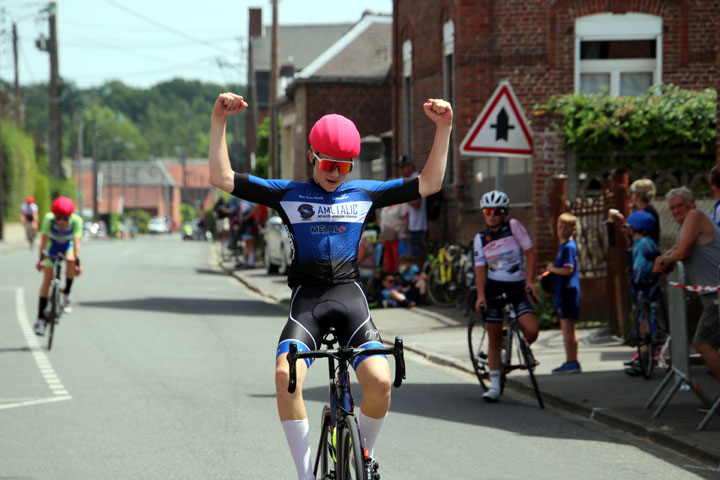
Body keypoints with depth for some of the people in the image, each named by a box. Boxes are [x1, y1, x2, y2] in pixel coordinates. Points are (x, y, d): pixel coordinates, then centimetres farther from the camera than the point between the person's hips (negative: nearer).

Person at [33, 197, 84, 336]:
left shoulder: (76, 221, -32)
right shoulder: (49, 219, -32)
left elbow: (76, 242, -36)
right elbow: (44, 239, -33)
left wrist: (77, 263, -41)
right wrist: (41, 259, -39)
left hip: (68, 245, 0)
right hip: (52, 245, 0)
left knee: (71, 260, -35)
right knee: (47, 279, -9)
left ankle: (66, 294, -14)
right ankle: (40, 319, -4)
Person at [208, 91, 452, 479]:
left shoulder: (364, 193, 12)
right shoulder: (289, 194, 7)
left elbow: (429, 183, 12)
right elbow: (223, 179, 1)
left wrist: (444, 128, 3)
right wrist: (219, 121, -8)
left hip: (350, 295, 1)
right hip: (306, 298, -1)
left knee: (380, 381, -21)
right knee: (286, 375, -27)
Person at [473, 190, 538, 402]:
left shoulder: (514, 226, -4)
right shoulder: (480, 239, 3)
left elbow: (529, 252, -4)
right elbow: (480, 268, -1)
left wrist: (530, 280, -12)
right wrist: (480, 295, -13)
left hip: (517, 287, -1)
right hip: (494, 288, 1)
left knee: (531, 331, -19)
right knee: (494, 337, 1)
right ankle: (495, 385, 7)